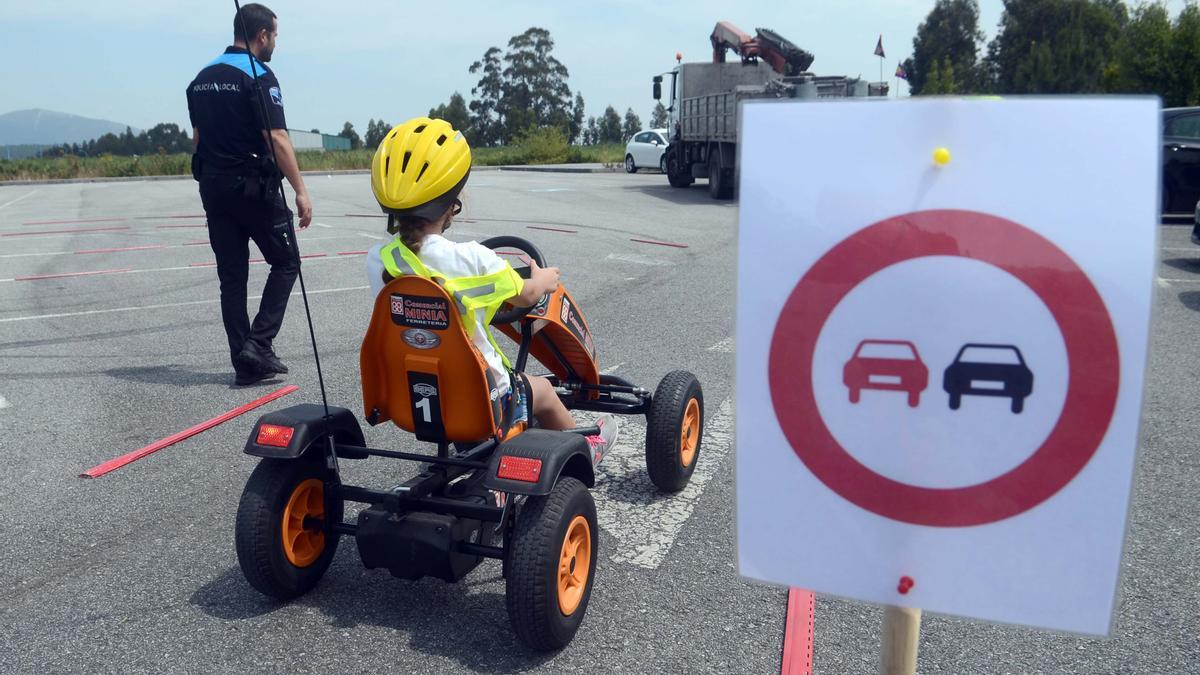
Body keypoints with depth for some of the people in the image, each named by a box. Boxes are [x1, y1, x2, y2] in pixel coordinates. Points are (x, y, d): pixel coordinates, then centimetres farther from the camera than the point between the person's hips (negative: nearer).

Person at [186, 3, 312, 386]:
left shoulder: (202, 78, 14)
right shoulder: (258, 77, -11)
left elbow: (197, 138, 17)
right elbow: (277, 138, -18)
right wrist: (301, 191, -18)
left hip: (214, 186, 7)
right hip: (253, 185, -7)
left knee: (231, 275, 9)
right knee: (285, 262, 6)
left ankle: (244, 362, 11)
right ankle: (258, 345, -5)